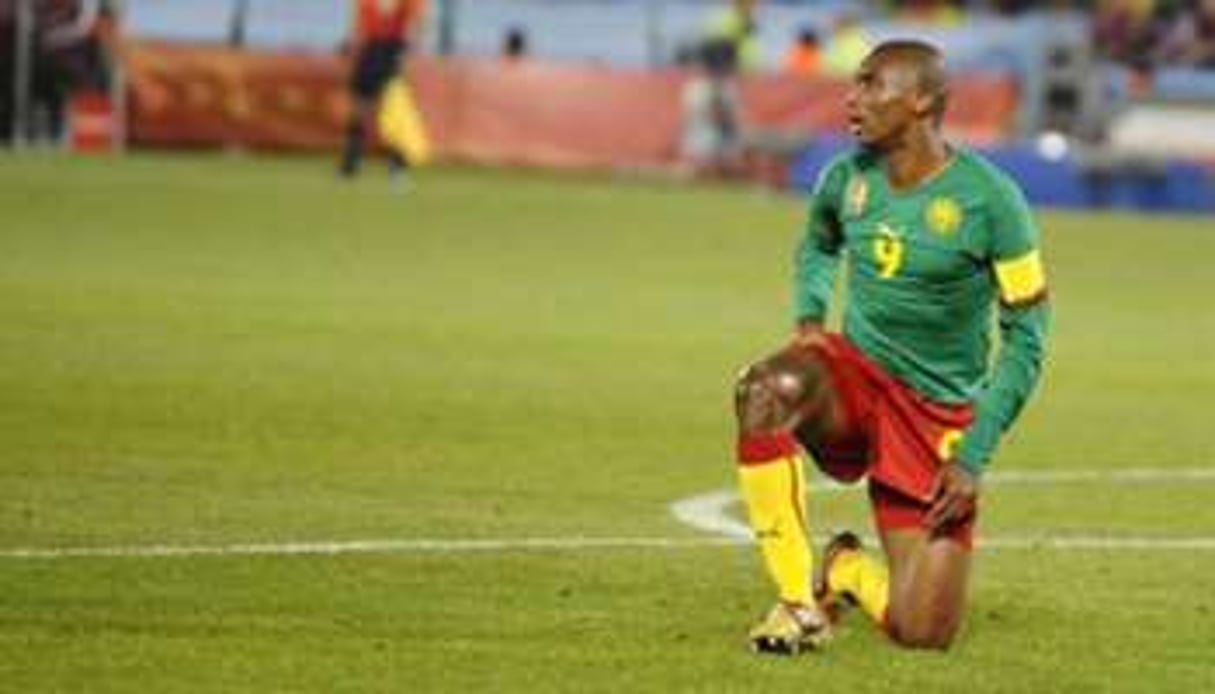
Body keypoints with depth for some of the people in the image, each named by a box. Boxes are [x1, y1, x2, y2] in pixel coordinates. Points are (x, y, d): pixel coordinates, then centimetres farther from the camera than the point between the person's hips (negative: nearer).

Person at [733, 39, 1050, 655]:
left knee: (923, 635, -11)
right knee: (768, 388, -37)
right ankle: (797, 598, -21)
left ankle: (845, 570, 26)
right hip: (854, 373, 2)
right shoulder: (846, 178, 0)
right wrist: (809, 316, 3)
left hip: (939, 413, -2)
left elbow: (1026, 337, -6)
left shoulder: (989, 200, -13)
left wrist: (973, 457, -12)